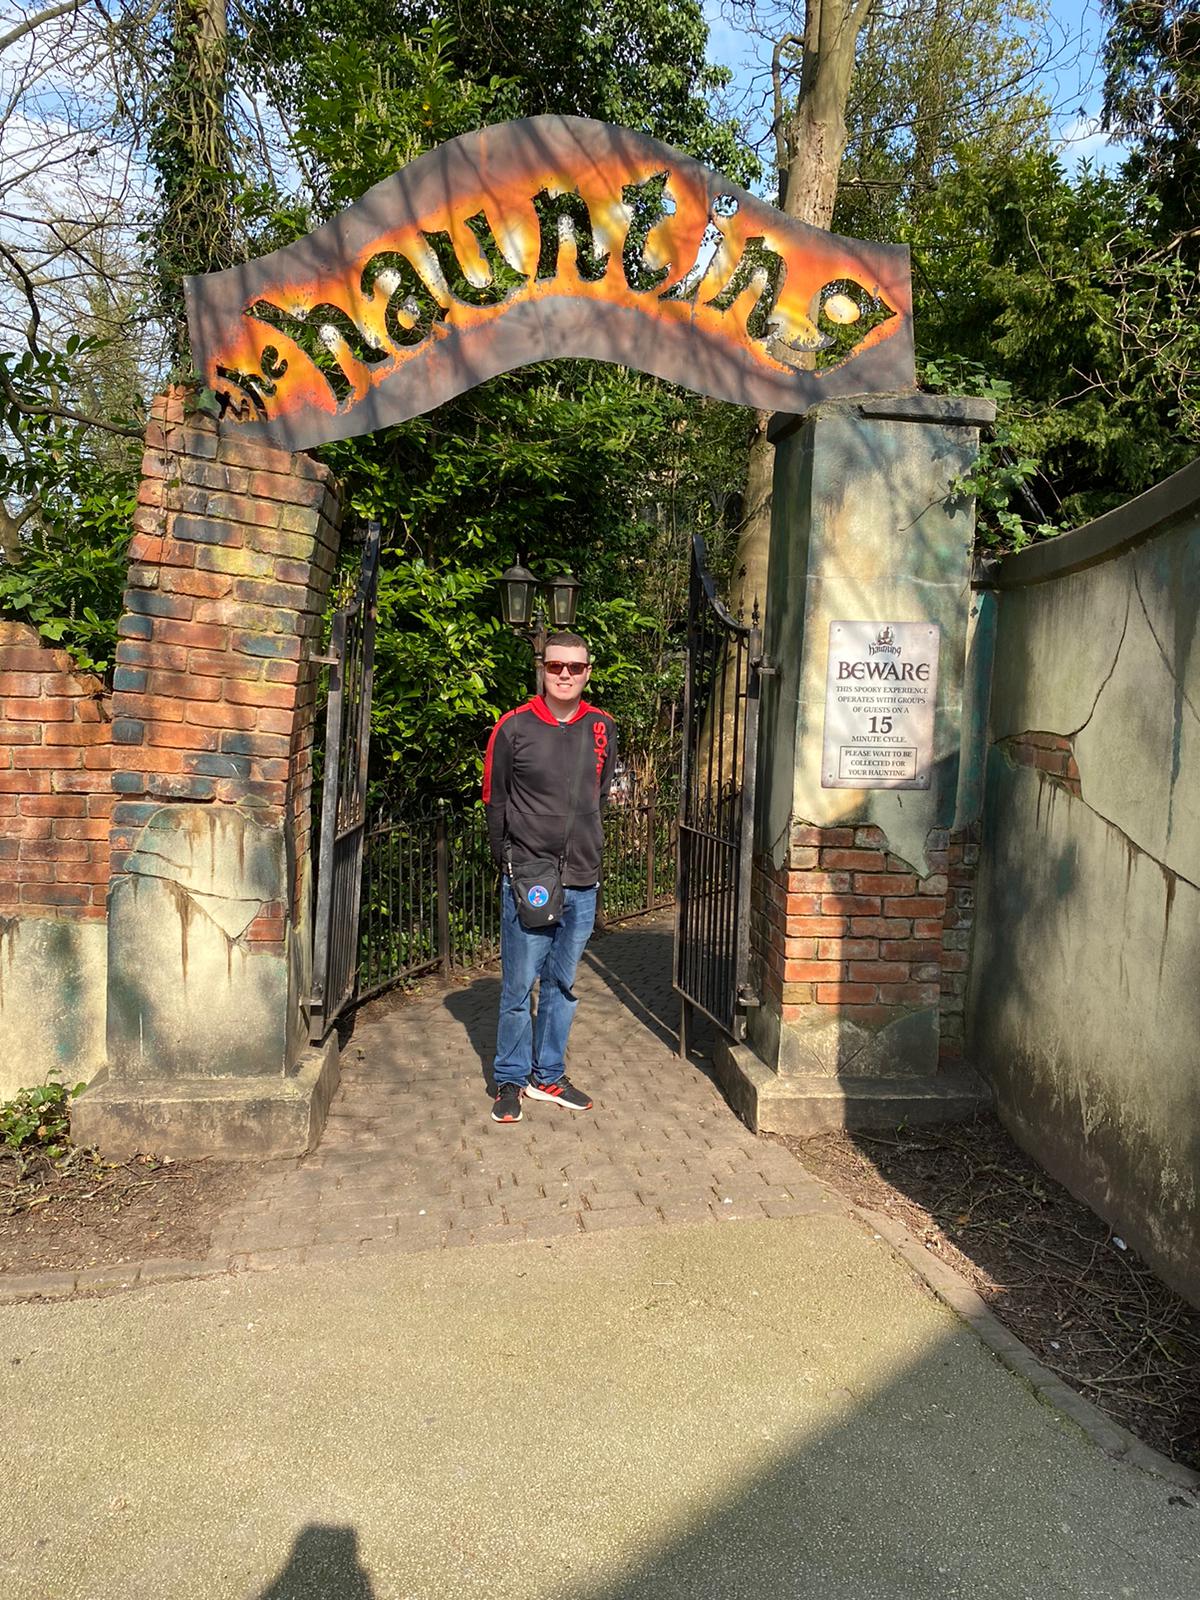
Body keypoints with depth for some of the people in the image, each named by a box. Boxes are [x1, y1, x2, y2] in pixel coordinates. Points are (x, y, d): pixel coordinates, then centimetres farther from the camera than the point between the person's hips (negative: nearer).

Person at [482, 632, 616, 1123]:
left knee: (562, 986, 13)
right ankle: (511, 1081, 16)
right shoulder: (514, 727, -4)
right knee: (518, 987, 2)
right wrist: (509, 862, 3)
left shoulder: (602, 728, 6)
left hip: (581, 884, 4)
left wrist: (586, 853, 11)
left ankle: (549, 1075, 27)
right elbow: (495, 801, 2)